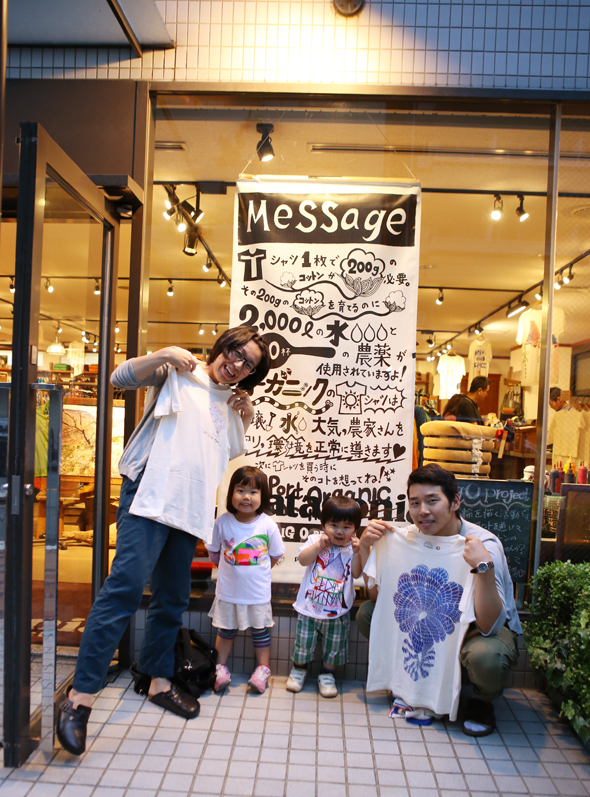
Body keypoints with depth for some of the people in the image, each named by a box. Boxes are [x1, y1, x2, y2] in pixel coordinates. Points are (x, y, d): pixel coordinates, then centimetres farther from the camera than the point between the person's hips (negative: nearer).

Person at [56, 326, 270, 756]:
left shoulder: (227, 402, 22)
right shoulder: (179, 374, 4)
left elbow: (233, 451, 29)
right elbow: (121, 377, -6)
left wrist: (246, 417, 12)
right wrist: (165, 354, -20)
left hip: (189, 507, 7)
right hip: (151, 495, -7)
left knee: (174, 598, 13)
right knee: (126, 585, -18)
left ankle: (160, 681, 30)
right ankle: (80, 697, -11)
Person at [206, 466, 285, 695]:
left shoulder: (268, 525, -14)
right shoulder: (222, 522, -12)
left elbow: (275, 555, 0)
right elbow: (214, 552, 3)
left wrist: (256, 571, 4)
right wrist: (229, 568, 3)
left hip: (258, 591, 0)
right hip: (228, 590, 1)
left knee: (260, 630, 14)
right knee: (225, 630, 15)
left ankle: (262, 668, 31)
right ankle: (221, 668, 31)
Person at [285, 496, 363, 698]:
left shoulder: (352, 548, -2)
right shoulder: (316, 540, -4)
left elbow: (357, 573, -12)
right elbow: (303, 560, -16)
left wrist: (356, 552, -24)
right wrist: (319, 545, -25)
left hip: (338, 611, 1)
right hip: (310, 607, 0)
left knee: (333, 646, 12)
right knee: (303, 641, 11)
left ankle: (327, 675, 34)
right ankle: (299, 669, 36)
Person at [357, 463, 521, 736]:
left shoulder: (484, 545, -28)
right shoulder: (411, 537, -12)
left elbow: (489, 627, -34)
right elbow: (378, 595, -8)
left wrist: (484, 567, -47)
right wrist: (365, 546, -19)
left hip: (492, 627, -5)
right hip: (436, 620, 5)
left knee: (485, 657, -40)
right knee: (366, 614, -10)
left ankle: (482, 701, -1)